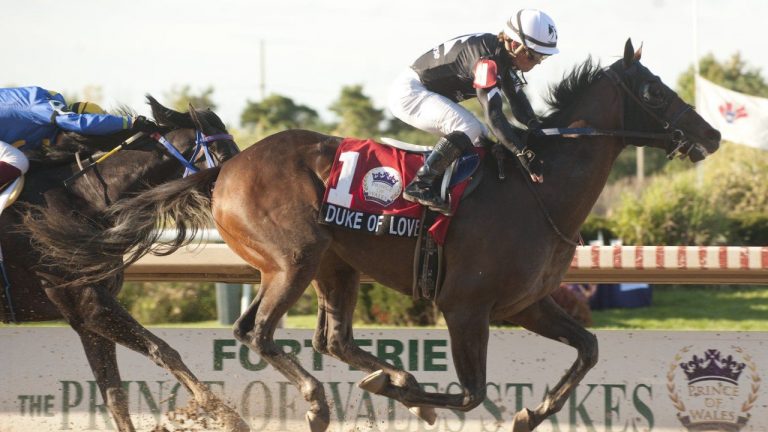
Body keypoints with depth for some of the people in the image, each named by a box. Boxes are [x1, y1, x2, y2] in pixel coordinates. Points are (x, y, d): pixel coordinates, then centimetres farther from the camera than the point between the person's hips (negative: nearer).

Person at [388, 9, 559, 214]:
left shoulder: (505, 58, 1)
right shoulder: (486, 58, -29)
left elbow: (518, 103, 3)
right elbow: (493, 115, -36)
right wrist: (523, 153, -39)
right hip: (409, 92, -10)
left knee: (481, 138, 8)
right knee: (469, 129, -26)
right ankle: (419, 186, -24)